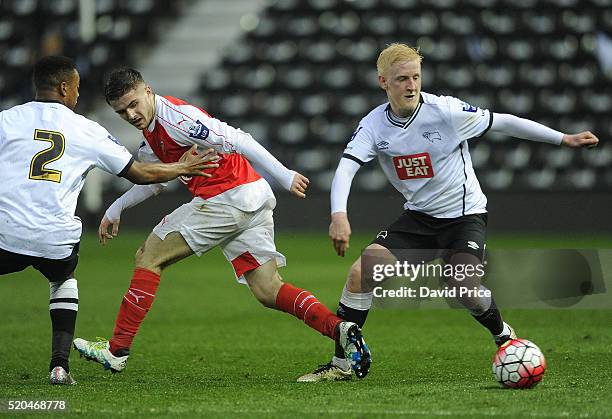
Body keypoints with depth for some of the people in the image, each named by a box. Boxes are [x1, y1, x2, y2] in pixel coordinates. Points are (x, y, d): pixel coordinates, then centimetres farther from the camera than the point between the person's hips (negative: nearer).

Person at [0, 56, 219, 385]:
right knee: (63, 281, 33)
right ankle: (60, 364, 17)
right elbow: (138, 173, 17)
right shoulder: (86, 130, 10)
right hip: (56, 240, 2)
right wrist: (182, 168, 33)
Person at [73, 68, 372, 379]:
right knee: (268, 291, 2)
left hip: (229, 197, -9)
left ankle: (117, 351, 3)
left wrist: (283, 176, -22)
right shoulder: (151, 133, 17)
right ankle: (341, 330, -16)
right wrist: (116, 209, 33)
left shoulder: (176, 116, -14)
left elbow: (236, 141, -19)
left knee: (148, 257, 0)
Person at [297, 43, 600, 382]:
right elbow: (345, 168, -19)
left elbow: (502, 122, -8)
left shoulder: (445, 110, -17)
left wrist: (563, 139, -5)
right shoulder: (374, 125, -8)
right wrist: (339, 215, -39)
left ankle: (504, 336, 10)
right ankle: (340, 364, -1)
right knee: (360, 273, -13)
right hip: (417, 217, 4)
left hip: (464, 215, -4)